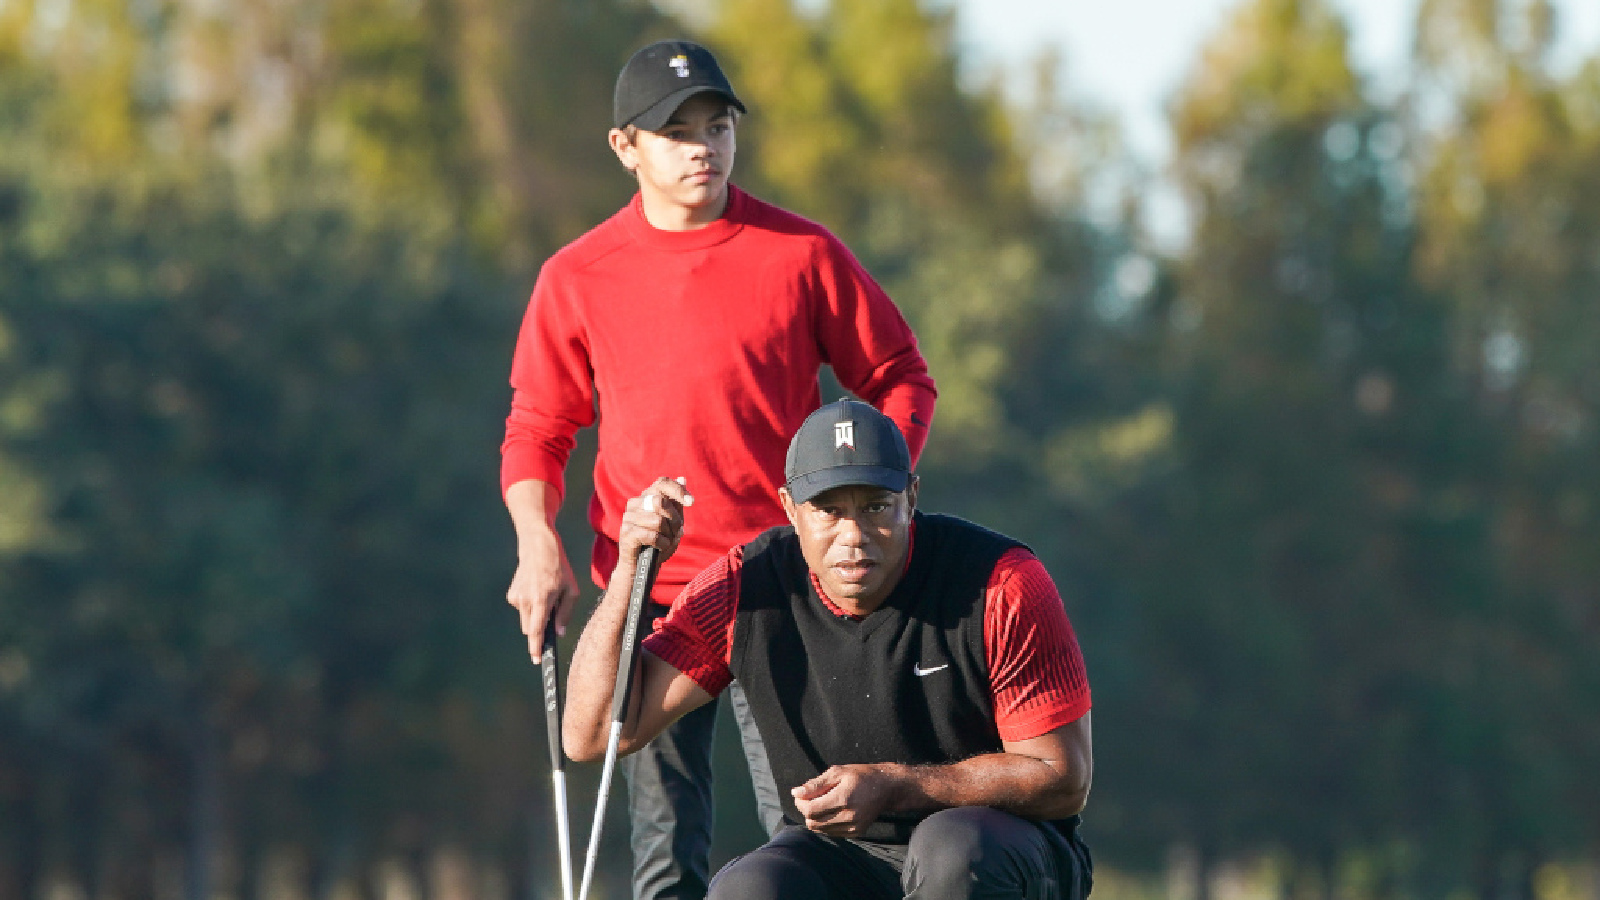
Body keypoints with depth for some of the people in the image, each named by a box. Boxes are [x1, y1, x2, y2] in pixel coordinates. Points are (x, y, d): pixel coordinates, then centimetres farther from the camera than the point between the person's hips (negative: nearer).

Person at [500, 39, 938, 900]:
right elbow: (536, 429, 12)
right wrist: (537, 545, -4)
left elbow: (899, 378, 9)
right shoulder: (577, 278, 5)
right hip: (645, 593, 1)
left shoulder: (802, 253, 2)